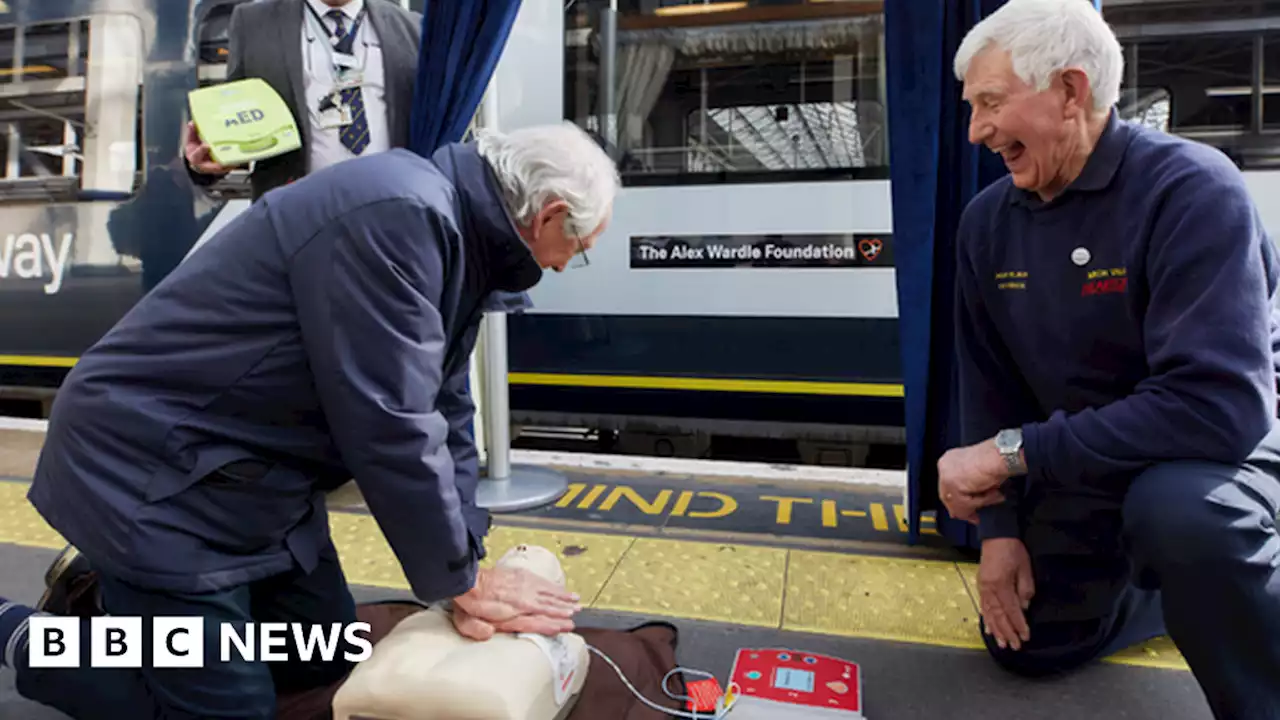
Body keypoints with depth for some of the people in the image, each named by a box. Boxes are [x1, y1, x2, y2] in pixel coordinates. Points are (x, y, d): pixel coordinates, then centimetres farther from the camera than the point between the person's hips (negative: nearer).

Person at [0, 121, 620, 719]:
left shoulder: (457, 232, 3)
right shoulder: (398, 215, -29)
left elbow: (444, 414, 3)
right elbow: (389, 429, -29)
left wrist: (465, 575, -4)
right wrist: (461, 581, -15)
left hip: (252, 473, 9)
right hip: (150, 469, -9)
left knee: (326, 659, 17)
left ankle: (119, 587, 29)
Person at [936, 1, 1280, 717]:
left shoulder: (1191, 188, -25)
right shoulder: (988, 220, -6)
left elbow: (1221, 404, -35)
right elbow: (990, 384, 0)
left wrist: (1014, 451, -33)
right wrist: (999, 526, -3)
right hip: (1087, 462, 6)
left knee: (1176, 509, -40)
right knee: (1027, 644, 12)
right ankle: (1203, 582, 32)